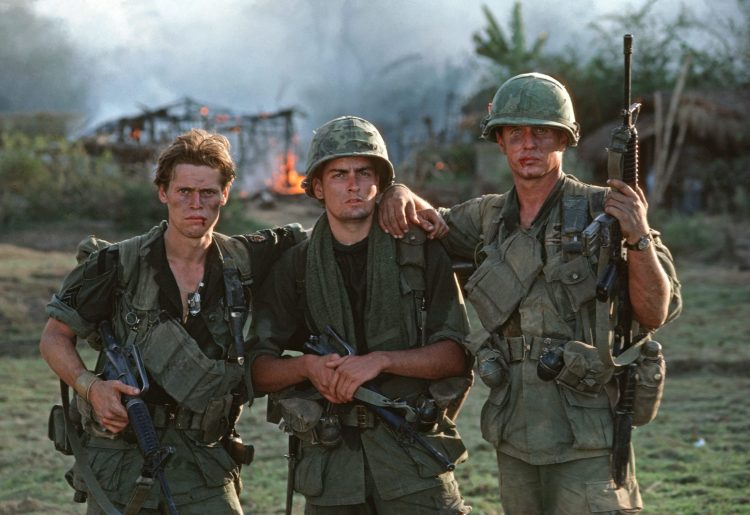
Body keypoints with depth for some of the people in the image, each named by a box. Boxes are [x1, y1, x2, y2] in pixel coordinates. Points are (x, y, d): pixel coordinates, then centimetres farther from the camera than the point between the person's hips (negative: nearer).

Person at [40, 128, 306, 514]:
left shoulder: (243, 262, 2)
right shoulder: (118, 265, -5)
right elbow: (55, 337, 3)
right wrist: (90, 385, -16)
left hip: (203, 465, 2)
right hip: (119, 463, -2)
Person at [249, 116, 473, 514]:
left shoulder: (420, 253, 2)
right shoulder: (295, 267, 7)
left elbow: (456, 356, -3)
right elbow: (258, 371, 6)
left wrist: (381, 360, -17)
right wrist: (307, 366, -14)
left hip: (414, 456, -2)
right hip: (330, 463, 2)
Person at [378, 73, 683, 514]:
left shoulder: (600, 210, -6)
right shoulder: (490, 218, 9)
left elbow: (655, 314, -9)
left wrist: (639, 237, -25)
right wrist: (401, 193, 5)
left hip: (586, 440, -5)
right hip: (515, 437, 5)